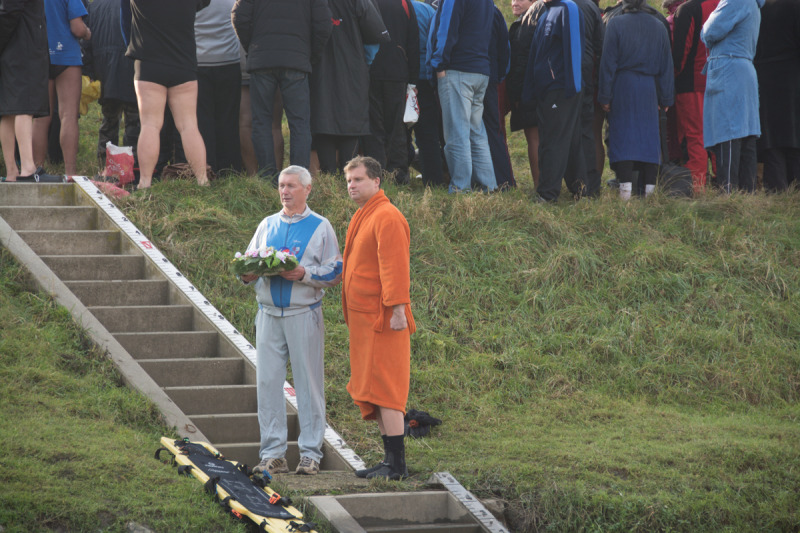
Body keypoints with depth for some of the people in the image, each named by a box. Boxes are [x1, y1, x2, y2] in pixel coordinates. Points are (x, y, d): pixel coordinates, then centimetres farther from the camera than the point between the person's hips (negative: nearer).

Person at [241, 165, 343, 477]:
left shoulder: (320, 227, 4)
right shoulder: (267, 225, 17)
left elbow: (335, 273, -2)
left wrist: (304, 274, -17)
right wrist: (247, 274, -5)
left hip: (304, 314, -4)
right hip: (269, 313, 4)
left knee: (308, 384, -2)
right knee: (267, 382, 0)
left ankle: (310, 454, 3)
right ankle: (273, 455, 5)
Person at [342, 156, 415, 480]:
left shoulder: (386, 217, -14)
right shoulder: (363, 217, 18)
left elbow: (395, 268, -20)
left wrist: (398, 310, -24)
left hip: (382, 318, -10)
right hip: (364, 317, 10)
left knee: (383, 391, -10)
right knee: (371, 391, 12)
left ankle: (397, 465, -8)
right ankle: (390, 461, 16)